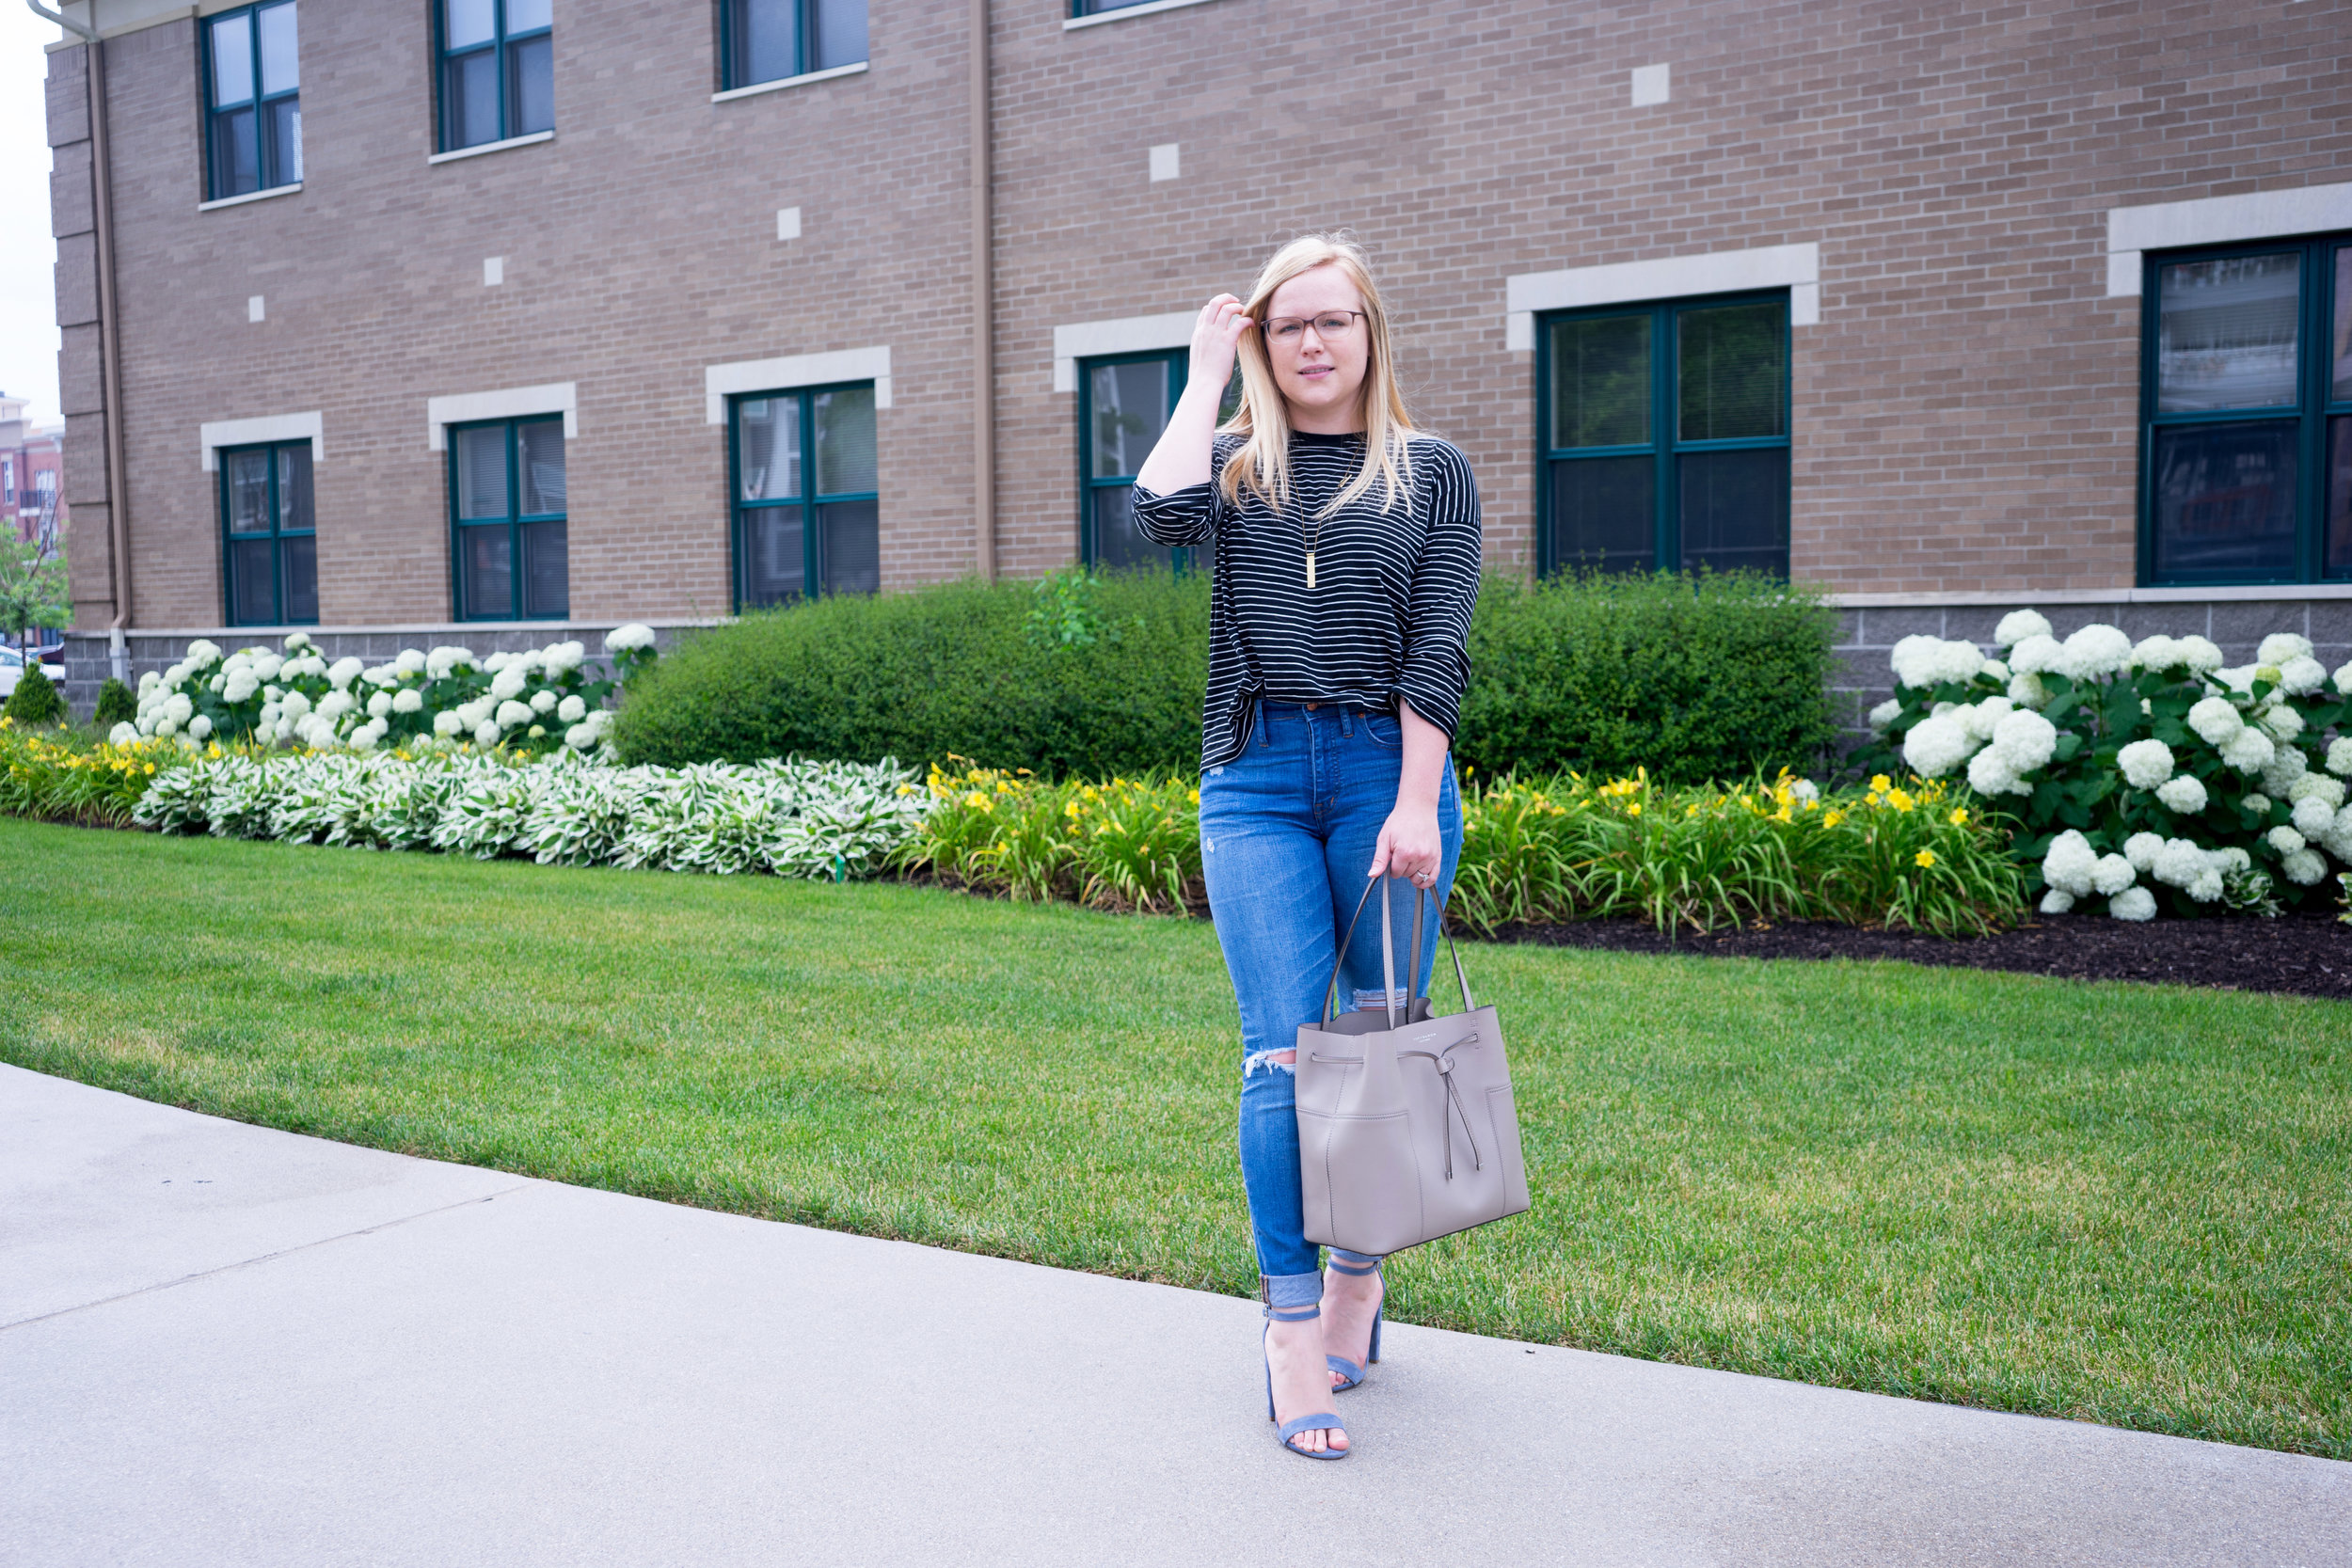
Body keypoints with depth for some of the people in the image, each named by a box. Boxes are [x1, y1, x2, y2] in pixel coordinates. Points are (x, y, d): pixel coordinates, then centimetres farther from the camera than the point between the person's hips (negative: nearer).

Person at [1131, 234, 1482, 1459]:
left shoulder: (1430, 473, 8)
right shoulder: (1237, 465, 11)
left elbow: (1437, 654, 0)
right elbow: (1163, 512, -13)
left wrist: (1416, 806, -10)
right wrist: (1206, 372, 0)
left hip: (1387, 772, 0)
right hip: (1255, 779, 0)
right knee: (1284, 1055, -7)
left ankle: (1357, 1289, 25)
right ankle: (1292, 1334, -3)